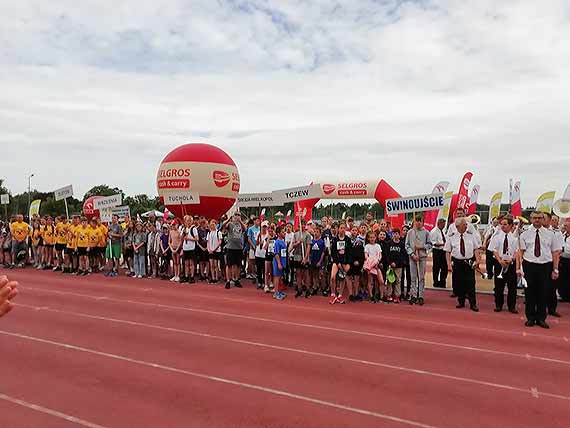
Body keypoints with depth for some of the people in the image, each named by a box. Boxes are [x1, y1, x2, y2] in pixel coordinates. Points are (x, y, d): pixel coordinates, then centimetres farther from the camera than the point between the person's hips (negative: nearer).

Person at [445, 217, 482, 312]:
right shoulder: (451, 237, -2)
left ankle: (473, 304, 9)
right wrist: (449, 264, -6)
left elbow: (475, 249, 4)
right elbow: (448, 252, 0)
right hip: (457, 262, 0)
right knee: (458, 283, 8)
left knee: (470, 283, -2)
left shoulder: (471, 235, 2)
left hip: (469, 262, 0)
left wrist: (477, 260, -8)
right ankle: (461, 301, 27)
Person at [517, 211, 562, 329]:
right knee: (529, 293, 6)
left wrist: (555, 270, 0)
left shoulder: (550, 234, 5)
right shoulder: (525, 234, 2)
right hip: (529, 265, -1)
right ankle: (530, 318, 20)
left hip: (545, 266, 1)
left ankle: (541, 319, 21)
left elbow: (556, 253, 5)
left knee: (543, 293, 7)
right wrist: (519, 268, -7)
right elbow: (520, 252, -1)